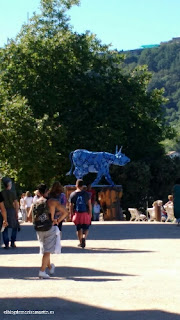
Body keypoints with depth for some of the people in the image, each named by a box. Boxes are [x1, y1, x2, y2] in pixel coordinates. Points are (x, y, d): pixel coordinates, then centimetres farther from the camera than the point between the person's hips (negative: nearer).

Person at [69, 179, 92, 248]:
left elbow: (71, 205, 1)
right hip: (85, 213, -1)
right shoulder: (86, 194, -3)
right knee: (86, 228, 5)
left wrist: (71, 214, 8)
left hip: (77, 213, 1)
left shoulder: (72, 194, -1)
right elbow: (89, 204, -3)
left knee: (79, 229, 12)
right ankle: (84, 238, -22)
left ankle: (81, 242, 17)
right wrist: (90, 213, 4)